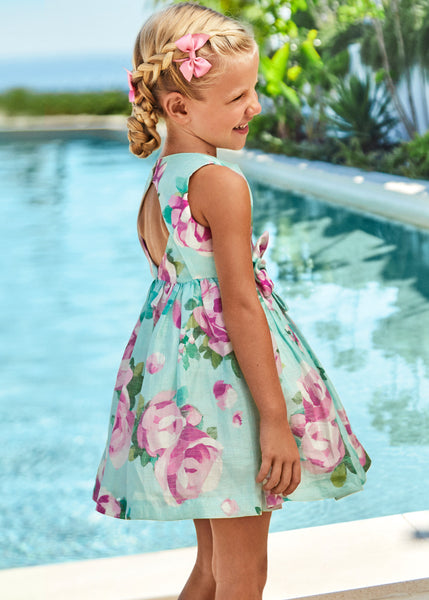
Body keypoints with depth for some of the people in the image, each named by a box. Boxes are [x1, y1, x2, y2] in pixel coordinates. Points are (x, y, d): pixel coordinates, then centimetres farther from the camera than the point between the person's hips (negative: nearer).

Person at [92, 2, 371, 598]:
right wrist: (275, 417, -18)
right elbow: (241, 305, -21)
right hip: (225, 376, -9)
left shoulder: (159, 180, 9)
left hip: (179, 359, 9)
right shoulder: (222, 182, -18)